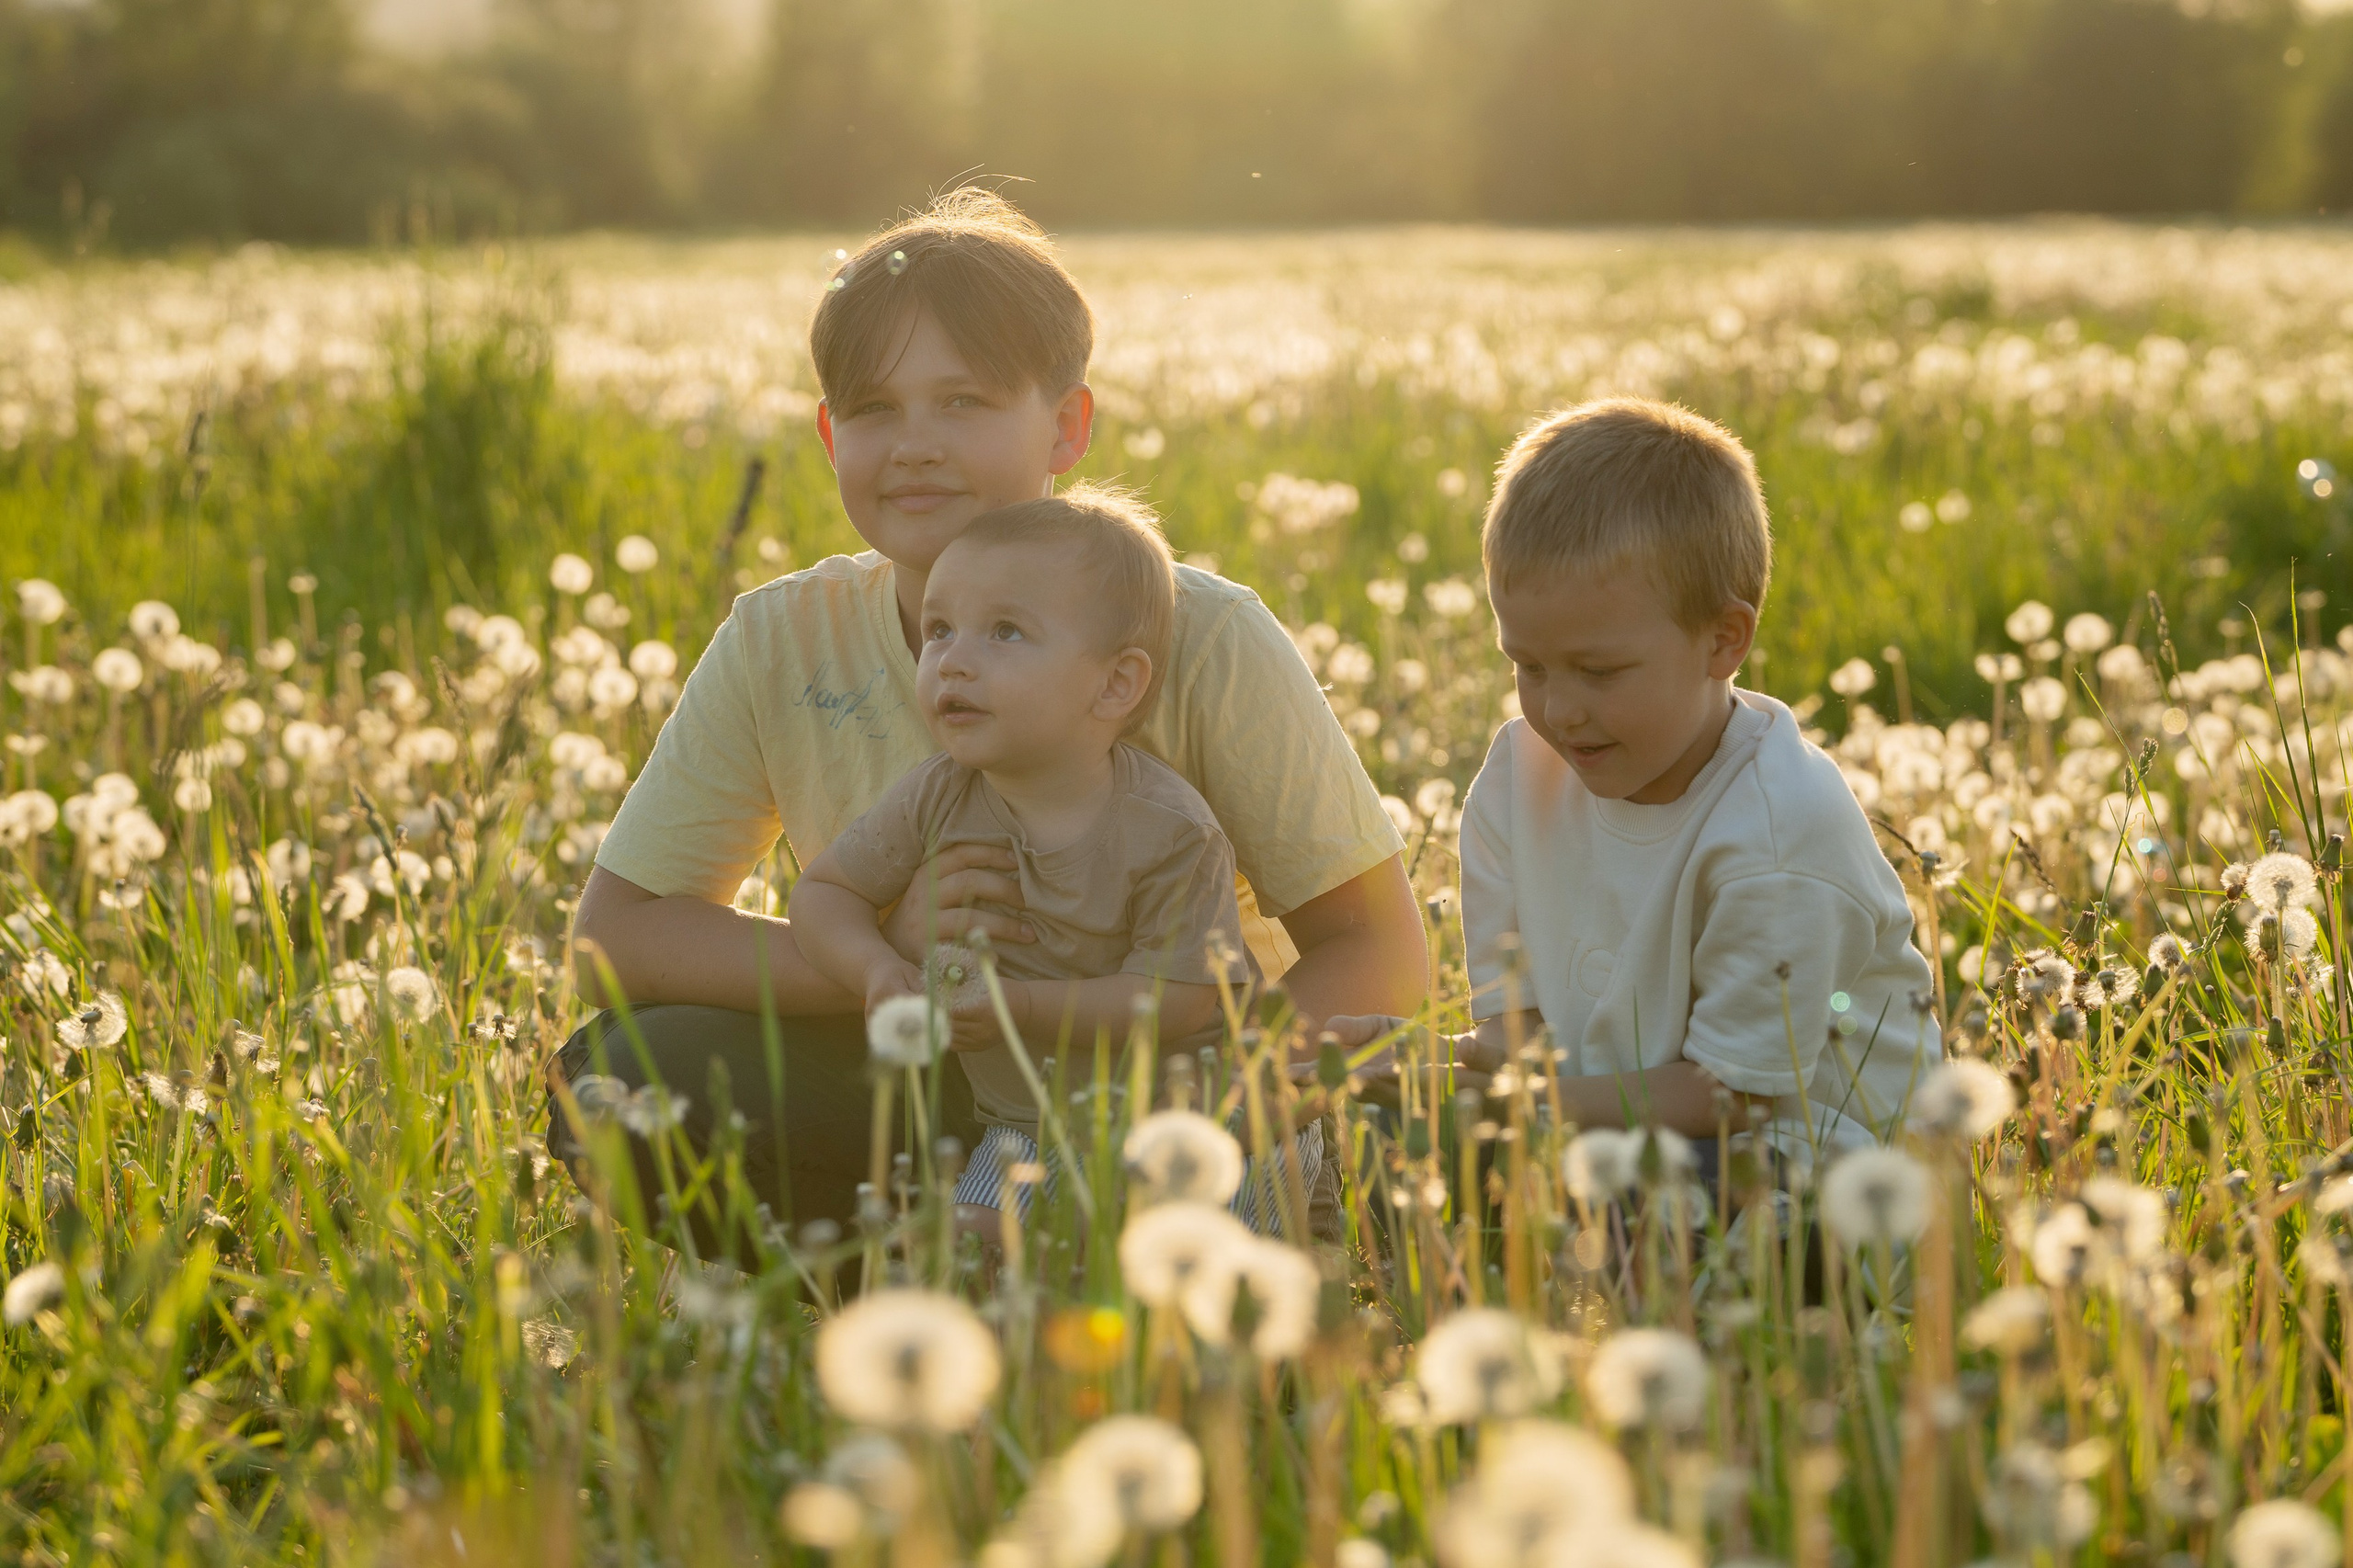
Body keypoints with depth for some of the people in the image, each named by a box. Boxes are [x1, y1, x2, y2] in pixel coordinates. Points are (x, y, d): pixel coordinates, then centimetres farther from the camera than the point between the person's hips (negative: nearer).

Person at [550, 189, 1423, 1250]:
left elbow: (1381, 957, -13)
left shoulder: (1201, 639, -15)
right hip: (925, 1112, 3)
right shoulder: (782, 646, -6)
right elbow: (609, 939, -7)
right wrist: (883, 948, -24)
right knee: (624, 1074, -22)